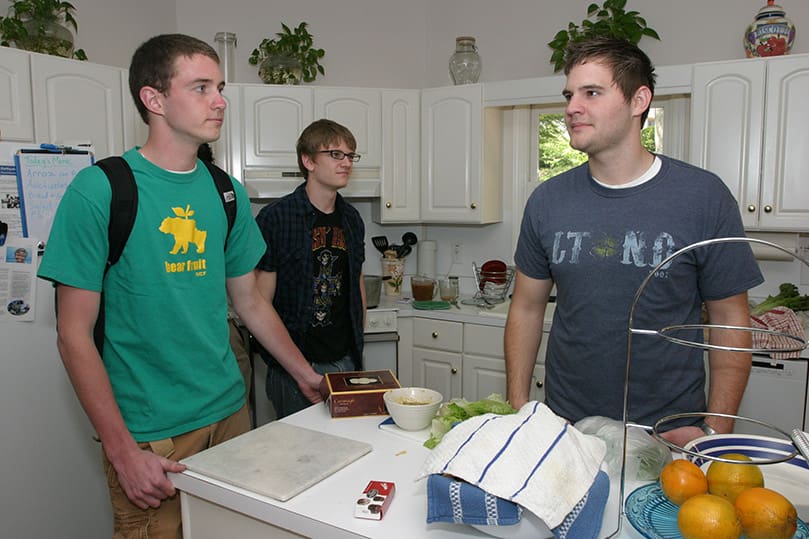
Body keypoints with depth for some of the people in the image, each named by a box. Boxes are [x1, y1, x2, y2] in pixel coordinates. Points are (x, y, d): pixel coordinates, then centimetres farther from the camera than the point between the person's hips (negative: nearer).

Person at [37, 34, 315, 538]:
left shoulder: (227, 193, 3)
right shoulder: (99, 190, -12)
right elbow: (74, 334, -11)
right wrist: (121, 449, -15)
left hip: (230, 412, 5)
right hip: (146, 435, -5)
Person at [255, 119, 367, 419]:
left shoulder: (352, 219, 7)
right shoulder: (275, 219, -12)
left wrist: (358, 347, 11)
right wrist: (300, 371, -15)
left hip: (346, 361, 6)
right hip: (294, 369, -5)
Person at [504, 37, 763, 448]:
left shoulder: (704, 197, -8)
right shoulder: (547, 201, -2)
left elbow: (730, 321, -3)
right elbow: (527, 309, 4)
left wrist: (715, 430, -10)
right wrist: (517, 412, -2)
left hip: (669, 433, -2)